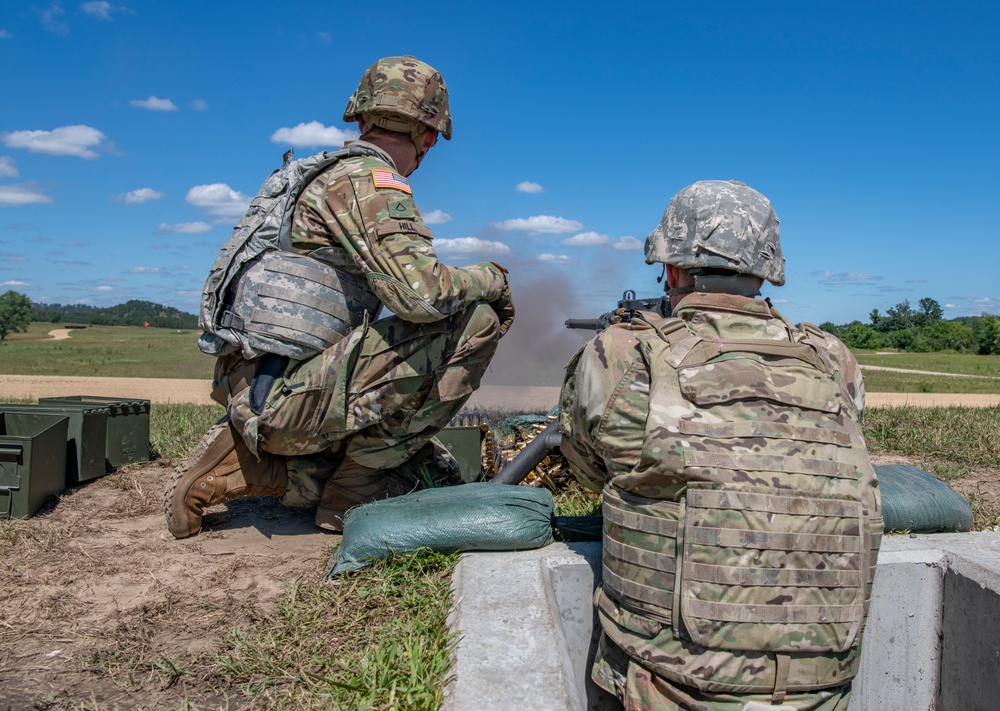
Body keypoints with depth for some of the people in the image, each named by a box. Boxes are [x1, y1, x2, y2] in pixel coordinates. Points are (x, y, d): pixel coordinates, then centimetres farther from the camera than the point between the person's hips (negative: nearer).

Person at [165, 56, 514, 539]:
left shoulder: (329, 176, 21)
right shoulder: (369, 180, -9)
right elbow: (421, 292, -22)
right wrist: (491, 278, -3)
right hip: (287, 391, -9)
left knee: (437, 475, 16)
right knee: (473, 320, -13)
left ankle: (243, 466, 11)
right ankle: (350, 496, -4)